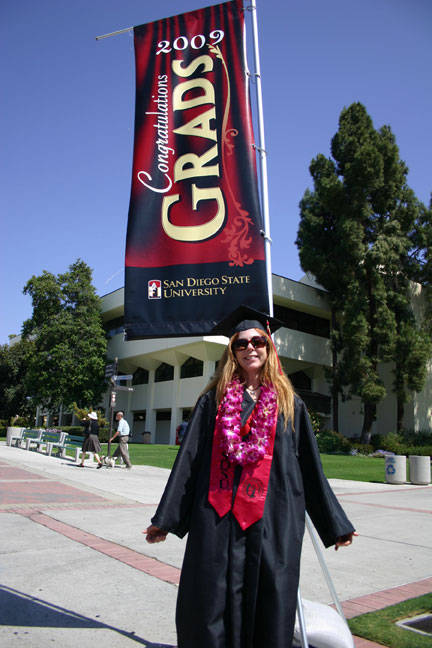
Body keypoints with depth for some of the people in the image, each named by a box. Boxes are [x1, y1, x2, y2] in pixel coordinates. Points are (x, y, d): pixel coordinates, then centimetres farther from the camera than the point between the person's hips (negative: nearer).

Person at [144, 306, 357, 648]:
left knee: (268, 606, 8)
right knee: (211, 604, 4)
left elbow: (310, 467, 10)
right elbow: (189, 459, 4)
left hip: (272, 521, 1)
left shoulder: (289, 404, 8)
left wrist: (335, 524, 11)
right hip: (217, 520, 0)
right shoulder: (214, 400, 6)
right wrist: (165, 519, 1)